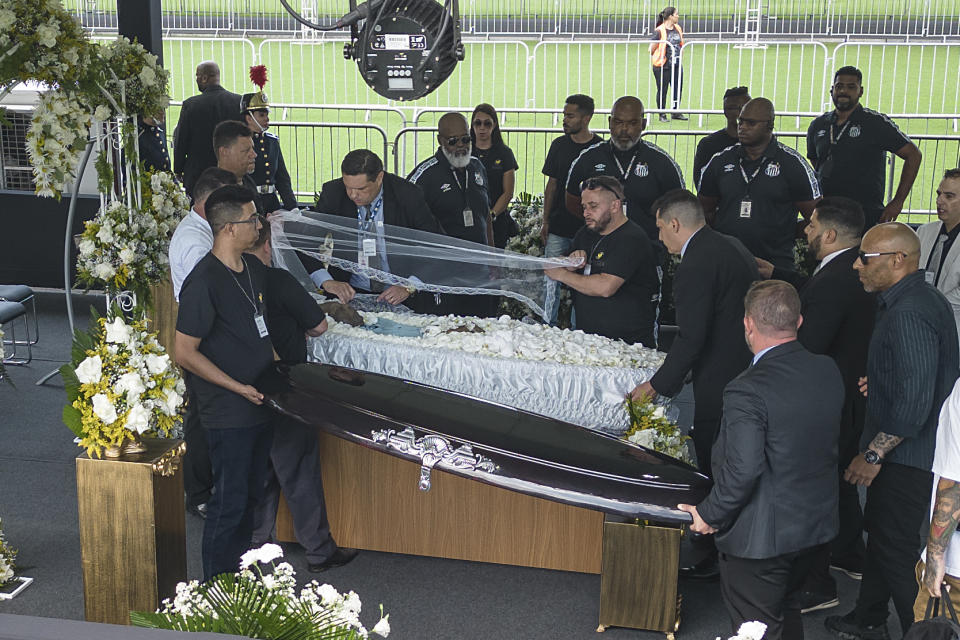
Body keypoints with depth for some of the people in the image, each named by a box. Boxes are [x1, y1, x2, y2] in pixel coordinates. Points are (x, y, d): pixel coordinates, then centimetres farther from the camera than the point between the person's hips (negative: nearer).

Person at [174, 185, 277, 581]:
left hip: (260, 403, 8)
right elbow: (185, 354, -18)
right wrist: (239, 388, -18)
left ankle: (240, 572, 33)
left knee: (252, 493, 18)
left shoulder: (254, 269, 7)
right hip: (228, 411, -8)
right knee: (229, 500, 1)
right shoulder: (204, 282, -19)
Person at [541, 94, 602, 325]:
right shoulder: (559, 145, 6)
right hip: (558, 228, 3)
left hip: (587, 228, -3)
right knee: (551, 280, 4)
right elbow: (551, 185, 11)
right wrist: (545, 222, 7)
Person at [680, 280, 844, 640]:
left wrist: (710, 515, -14)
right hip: (816, 524, 8)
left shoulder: (747, 391, -27)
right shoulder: (829, 373, -4)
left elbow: (741, 471, -29)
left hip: (761, 536, -7)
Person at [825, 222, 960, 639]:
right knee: (880, 533, 22)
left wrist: (873, 455, -23)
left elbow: (913, 401, -29)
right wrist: (879, 382, 13)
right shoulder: (925, 299, 8)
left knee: (896, 548, 0)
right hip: (909, 452, 11)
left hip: (906, 459, -11)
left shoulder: (908, 314, -25)